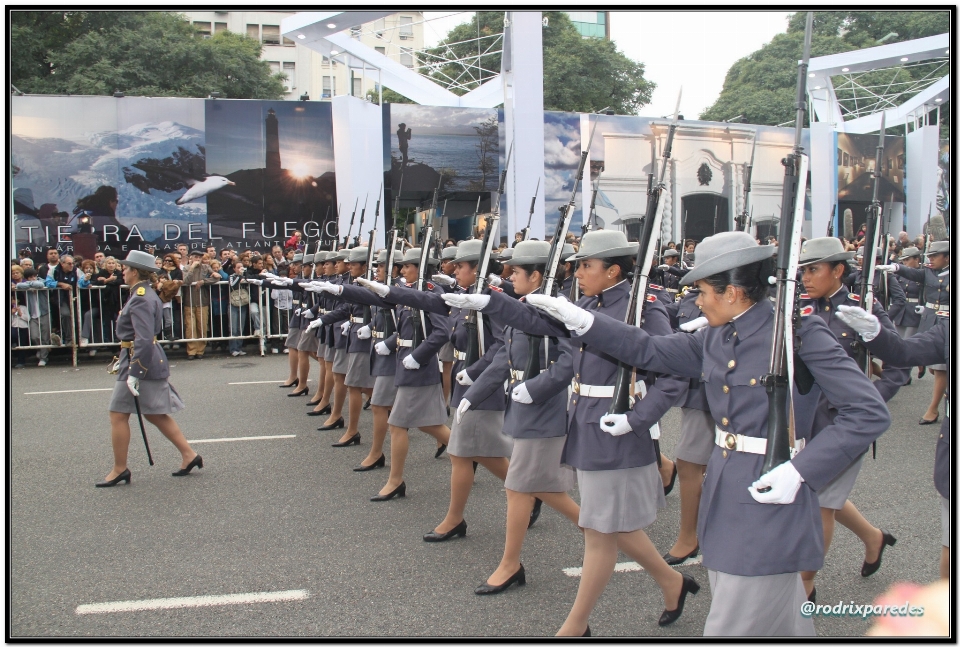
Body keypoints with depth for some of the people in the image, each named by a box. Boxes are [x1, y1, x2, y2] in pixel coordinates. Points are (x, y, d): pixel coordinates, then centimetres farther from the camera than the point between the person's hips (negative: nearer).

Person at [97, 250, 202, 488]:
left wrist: (133, 372, -26)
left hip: (142, 361, -10)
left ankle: (119, 469, 11)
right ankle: (189, 455, 16)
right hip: (152, 361, 10)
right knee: (155, 414, 15)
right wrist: (124, 359, 24)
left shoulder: (140, 299, -19)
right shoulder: (145, 294, 12)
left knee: (118, 414, 1)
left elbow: (144, 340, -26)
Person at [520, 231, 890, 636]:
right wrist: (579, 319, 4)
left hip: (771, 500, -7)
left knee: (733, 626, 1)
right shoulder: (715, 339, 5)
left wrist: (801, 470, -22)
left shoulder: (801, 335, -16)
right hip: (723, 497, 7)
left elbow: (870, 412, -17)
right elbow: (648, 351, 12)